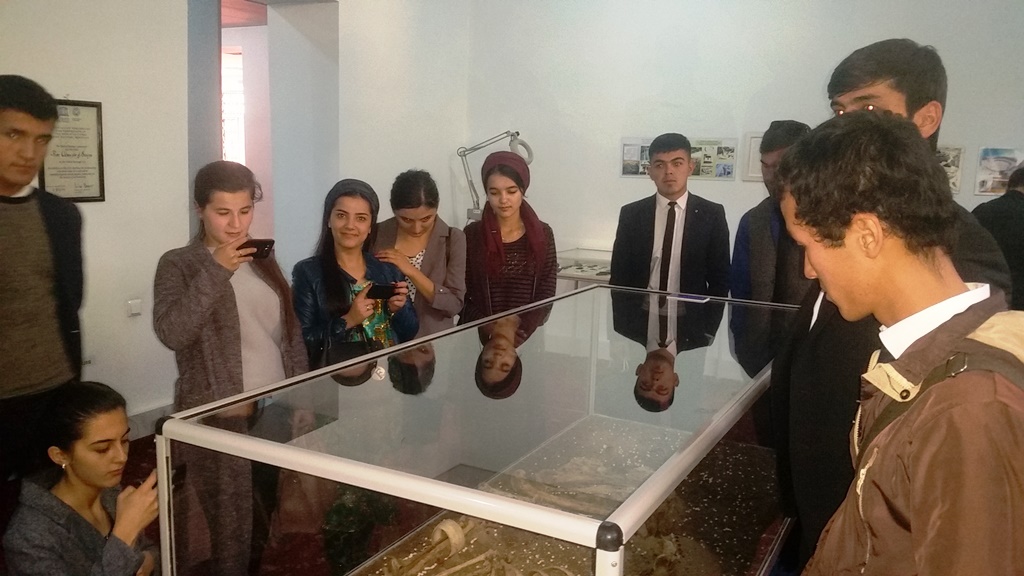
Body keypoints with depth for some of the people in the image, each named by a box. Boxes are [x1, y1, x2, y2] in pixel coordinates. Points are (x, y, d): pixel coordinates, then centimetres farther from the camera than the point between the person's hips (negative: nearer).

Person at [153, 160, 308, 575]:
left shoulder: (263, 258, 10)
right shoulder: (178, 264, -5)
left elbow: (291, 332, 13)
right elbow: (172, 332, -22)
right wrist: (217, 270, -24)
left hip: (275, 410, 5)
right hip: (218, 417, -5)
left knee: (265, 518, 16)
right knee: (229, 527, 2)